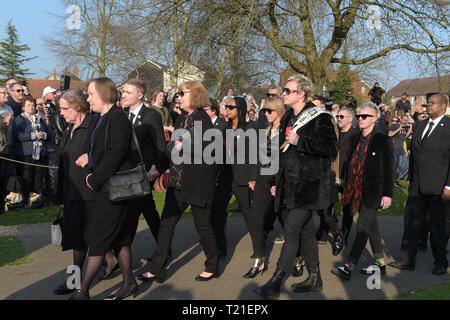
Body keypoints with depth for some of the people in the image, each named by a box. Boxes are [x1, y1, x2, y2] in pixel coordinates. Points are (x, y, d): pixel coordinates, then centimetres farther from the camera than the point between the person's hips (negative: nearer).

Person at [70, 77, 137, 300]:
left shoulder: (118, 118, -14)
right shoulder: (103, 119, 14)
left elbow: (115, 154, -21)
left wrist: (94, 179, -14)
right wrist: (89, 157, -1)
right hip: (101, 188, 9)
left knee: (97, 239, -3)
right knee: (119, 238, 15)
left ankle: (82, 291, 6)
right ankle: (129, 283, 26)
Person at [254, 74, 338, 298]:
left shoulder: (319, 117, -9)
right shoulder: (288, 118, 15)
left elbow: (331, 148, -18)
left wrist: (300, 140, -20)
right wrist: (278, 182, 22)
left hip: (308, 184, -8)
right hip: (291, 184, 8)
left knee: (291, 230, -11)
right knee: (305, 231, 14)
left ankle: (275, 283, -8)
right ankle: (314, 279, 25)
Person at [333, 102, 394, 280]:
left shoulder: (383, 141, -8)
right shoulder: (355, 139, 11)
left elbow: (389, 169, -8)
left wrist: (388, 194, -12)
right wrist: (346, 187, 15)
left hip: (374, 192, -7)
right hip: (358, 191, 7)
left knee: (362, 226, -11)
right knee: (371, 228, 15)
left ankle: (348, 266, -13)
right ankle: (380, 263, 27)